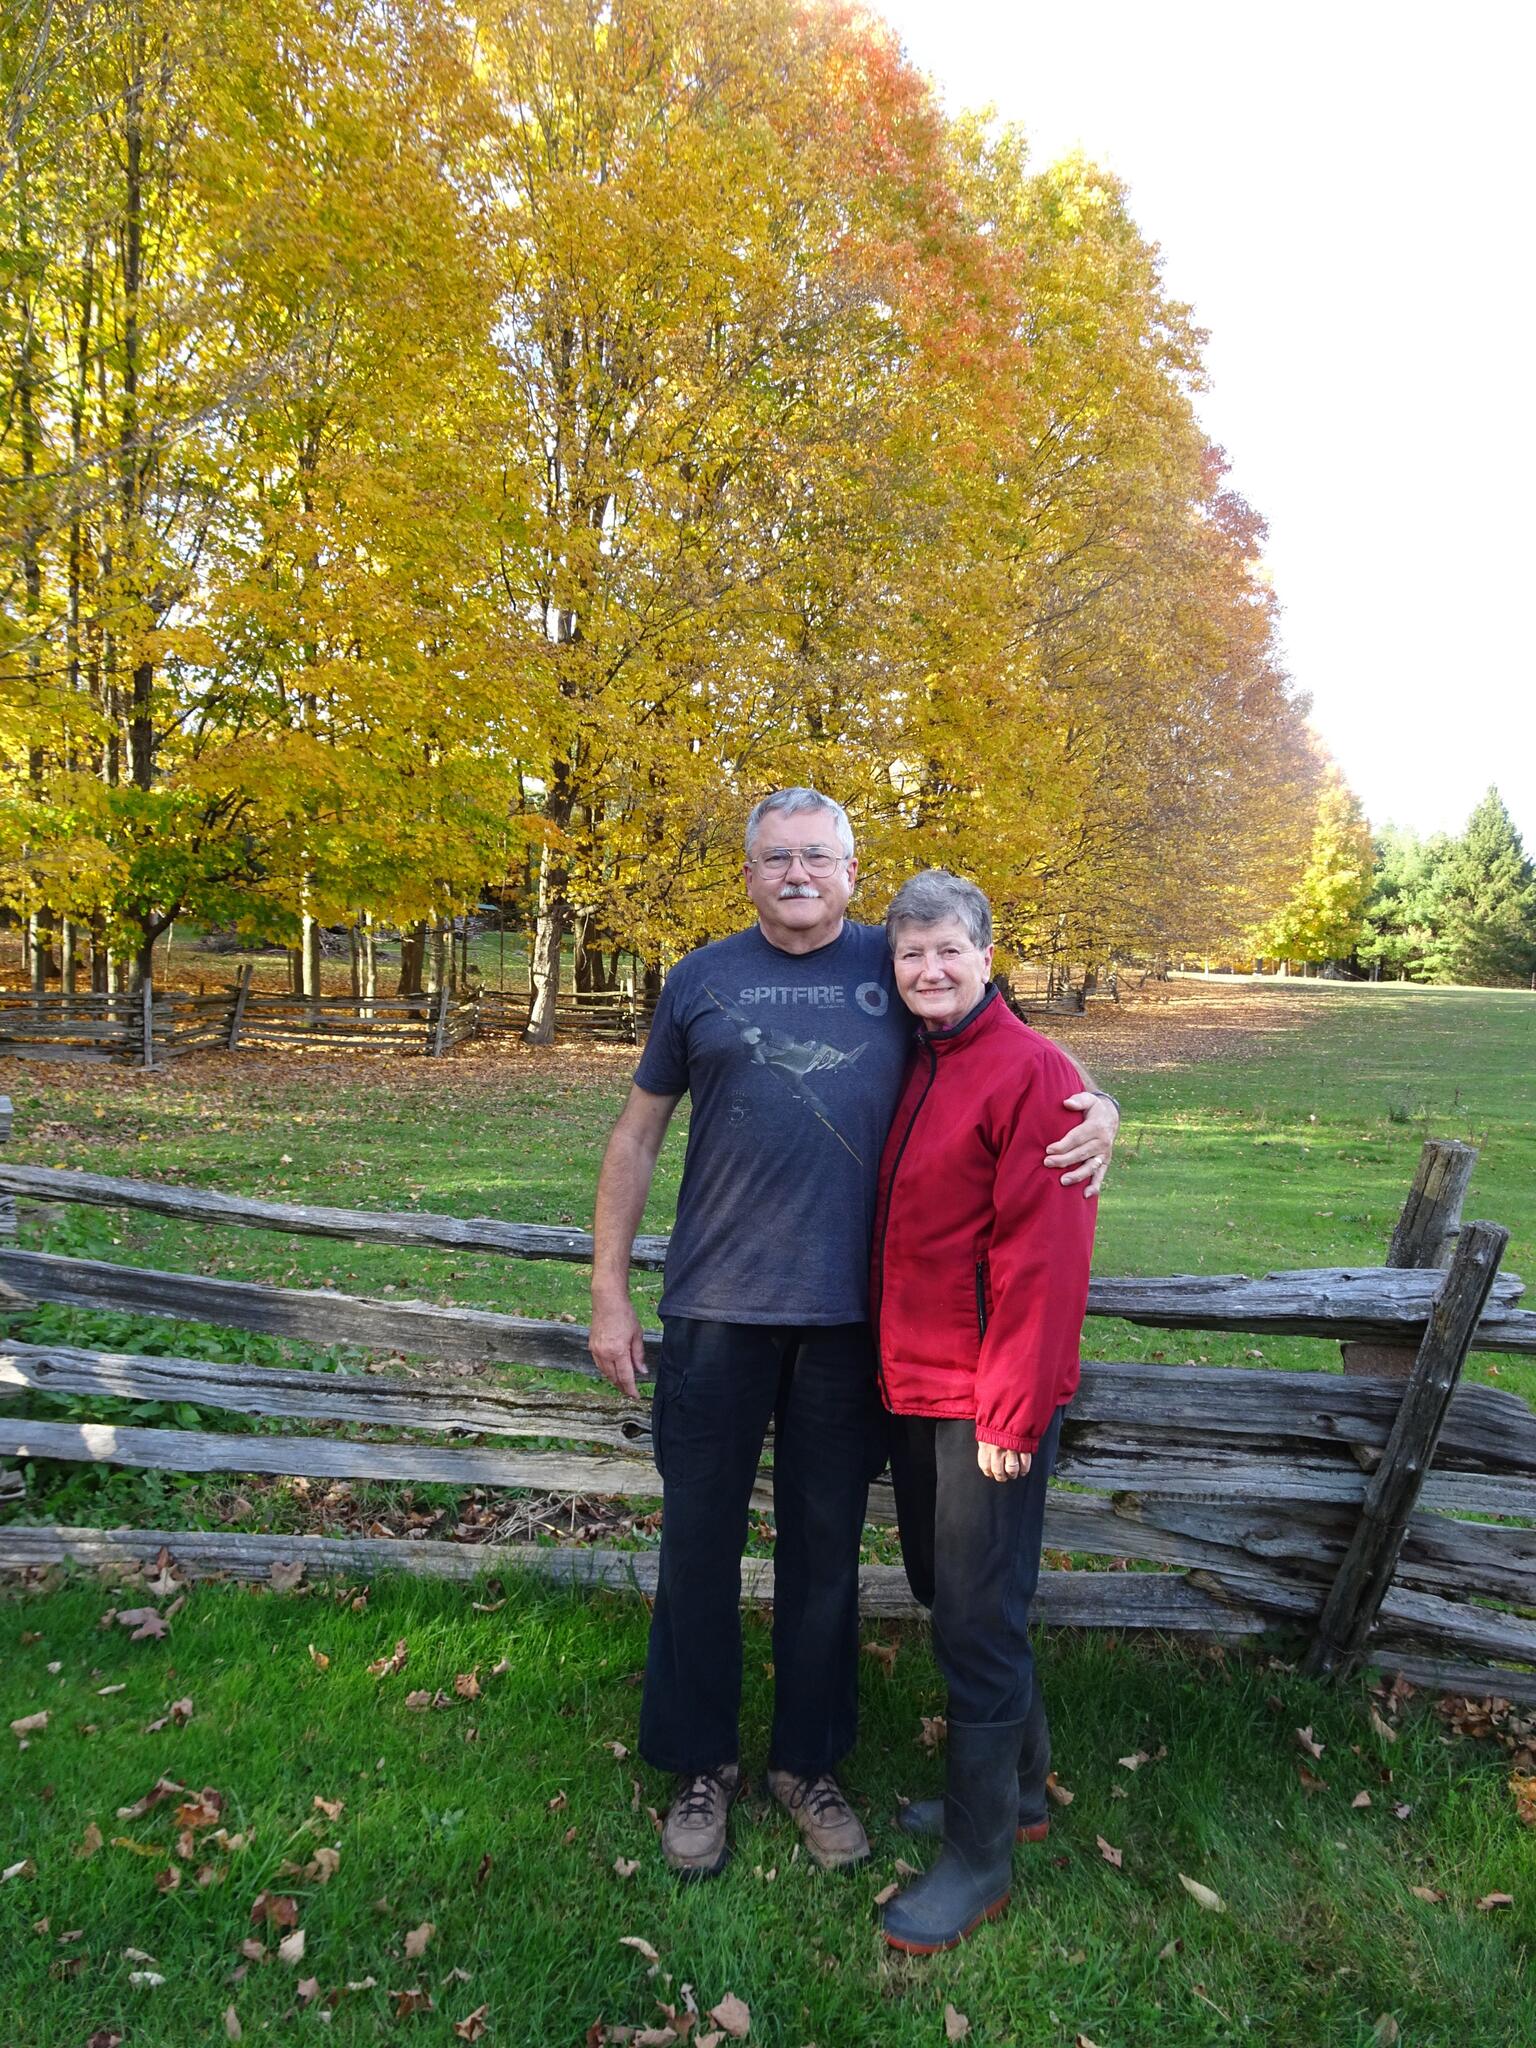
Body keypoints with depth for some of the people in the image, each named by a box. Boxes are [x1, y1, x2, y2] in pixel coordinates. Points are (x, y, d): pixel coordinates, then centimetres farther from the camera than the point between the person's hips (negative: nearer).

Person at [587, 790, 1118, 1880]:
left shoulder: (898, 966, 2)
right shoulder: (703, 979, 3)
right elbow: (639, 1135, 8)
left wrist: (1097, 1108, -14)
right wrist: (610, 1291, 6)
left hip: (850, 1317, 0)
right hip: (718, 1310, 0)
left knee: (825, 1546, 15)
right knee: (701, 1540, 11)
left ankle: (810, 1761, 35)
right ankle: (702, 1762, 32)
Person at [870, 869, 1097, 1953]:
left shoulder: (1030, 1071, -15)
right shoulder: (913, 1068, 9)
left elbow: (1042, 1257, -19)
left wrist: (1011, 1414, -18)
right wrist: (897, 1367, 14)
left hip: (990, 1398, -8)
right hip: (915, 1383, 9)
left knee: (978, 1620, 2)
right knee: (945, 1588, 20)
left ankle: (981, 1856, 22)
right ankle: (1020, 1787, 41)